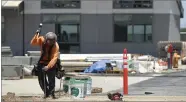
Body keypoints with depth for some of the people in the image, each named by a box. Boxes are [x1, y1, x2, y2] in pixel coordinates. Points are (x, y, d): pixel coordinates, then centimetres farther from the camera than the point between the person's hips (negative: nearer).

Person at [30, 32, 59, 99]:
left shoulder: (56, 46, -24)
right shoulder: (41, 40, -13)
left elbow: (54, 58, -31)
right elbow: (33, 43, -21)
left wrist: (48, 66, -42)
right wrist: (36, 36, -37)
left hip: (51, 63, -3)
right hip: (42, 62, 3)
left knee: (51, 79, -5)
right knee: (41, 79, 3)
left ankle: (51, 92, 15)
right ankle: (46, 92, 21)